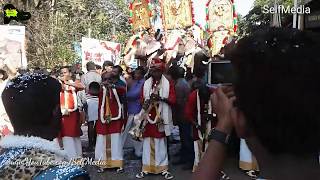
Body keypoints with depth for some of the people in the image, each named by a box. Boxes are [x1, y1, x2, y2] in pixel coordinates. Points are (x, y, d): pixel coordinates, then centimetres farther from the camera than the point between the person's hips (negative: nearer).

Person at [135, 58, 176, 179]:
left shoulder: (168, 84, 0)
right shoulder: (146, 84, 8)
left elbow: (173, 100, -7)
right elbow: (142, 100, 8)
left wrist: (161, 98, -22)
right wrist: (145, 103, -14)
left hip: (161, 117, -2)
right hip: (149, 117, 2)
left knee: (161, 143, 4)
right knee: (147, 142, 5)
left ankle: (163, 169, 11)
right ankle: (146, 168, 13)